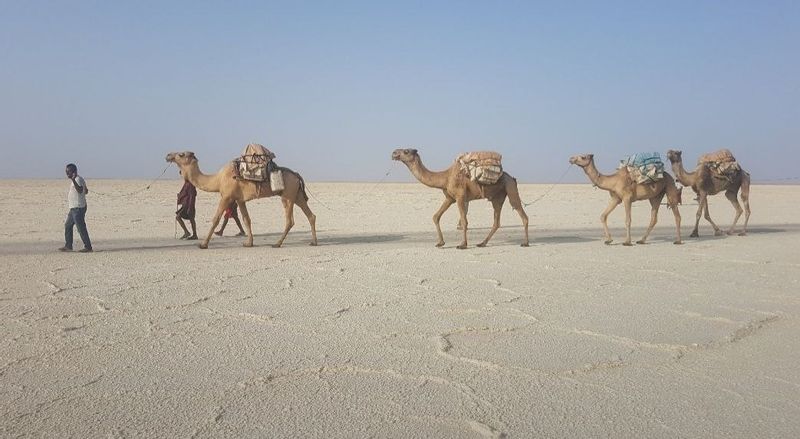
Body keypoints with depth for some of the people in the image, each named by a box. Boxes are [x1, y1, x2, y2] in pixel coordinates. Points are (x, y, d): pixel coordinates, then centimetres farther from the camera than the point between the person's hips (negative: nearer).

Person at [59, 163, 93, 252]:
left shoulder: (78, 179, -14)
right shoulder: (76, 180, 16)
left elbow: (80, 190, -33)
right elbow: (86, 191, 23)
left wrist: (73, 180, -42)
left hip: (78, 208, -11)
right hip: (74, 208, 11)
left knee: (81, 228, -9)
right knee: (67, 225, 16)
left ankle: (88, 247, -5)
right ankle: (68, 246, 22)